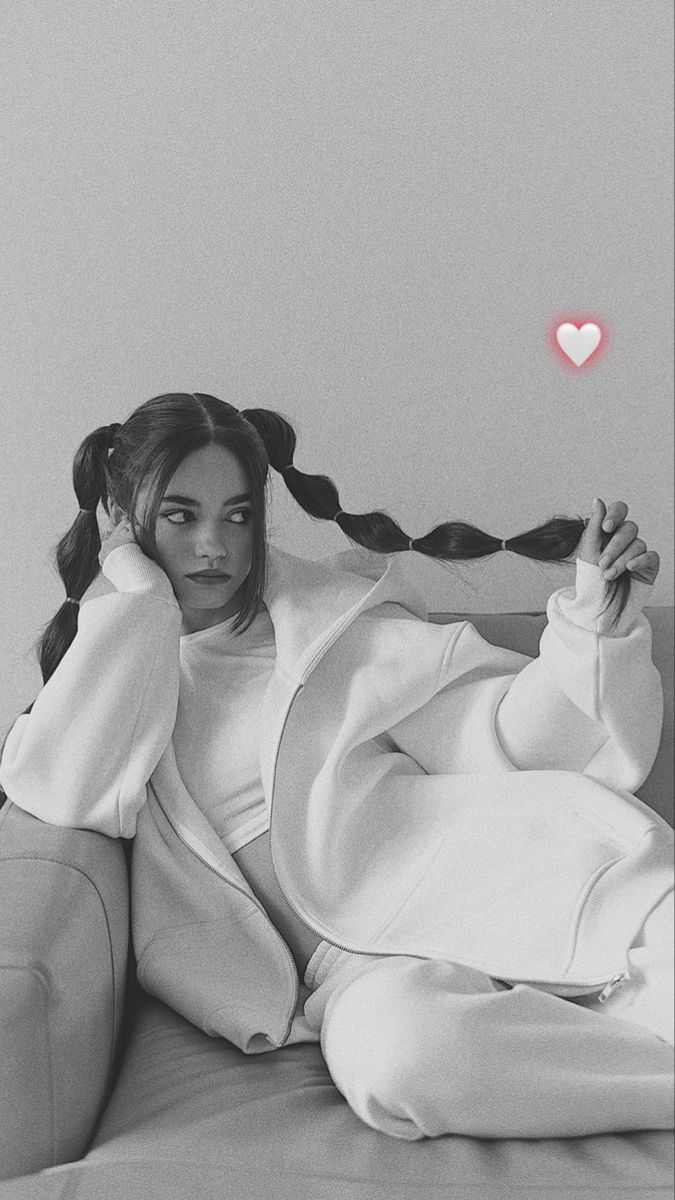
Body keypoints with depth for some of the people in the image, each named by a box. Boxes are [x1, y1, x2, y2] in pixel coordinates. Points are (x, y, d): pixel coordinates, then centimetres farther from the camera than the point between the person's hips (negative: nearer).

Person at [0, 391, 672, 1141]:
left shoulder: (329, 617, 13)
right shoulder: (105, 678, 15)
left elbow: (503, 728, 4)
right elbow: (61, 793, -8)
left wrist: (595, 620, -14)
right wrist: (135, 592, -2)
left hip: (469, 875, 0)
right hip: (355, 960, 1)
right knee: (389, 1053, -36)